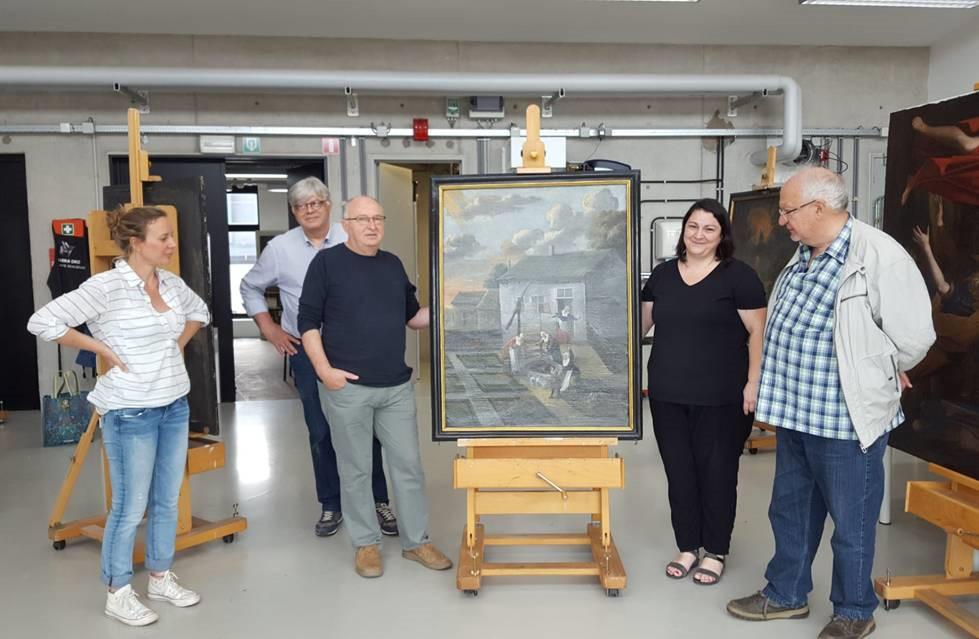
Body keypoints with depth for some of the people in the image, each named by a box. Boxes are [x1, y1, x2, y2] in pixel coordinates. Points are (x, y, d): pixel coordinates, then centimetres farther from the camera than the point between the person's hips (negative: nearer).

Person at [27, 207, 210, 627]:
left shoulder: (172, 283, 3)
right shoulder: (108, 285, -16)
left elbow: (199, 311, 25)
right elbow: (42, 322, -18)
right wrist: (102, 349, -13)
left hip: (175, 406, 7)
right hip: (131, 413, -6)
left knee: (168, 499, 15)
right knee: (131, 507, 4)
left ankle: (161, 578, 32)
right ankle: (118, 594, 22)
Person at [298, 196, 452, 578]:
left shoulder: (393, 264, 11)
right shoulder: (327, 262, -4)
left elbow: (412, 317, 18)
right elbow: (308, 320, -5)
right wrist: (323, 369, -14)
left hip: (396, 386, 5)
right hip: (347, 386, -4)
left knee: (408, 464, 10)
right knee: (355, 470, 8)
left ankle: (416, 541, 24)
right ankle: (366, 544, 24)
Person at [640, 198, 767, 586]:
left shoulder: (738, 276, -4)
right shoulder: (662, 274, 10)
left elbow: (757, 332, -6)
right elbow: (642, 322, 18)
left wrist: (754, 383, -14)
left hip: (721, 398, -4)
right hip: (668, 395, 4)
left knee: (716, 471, 7)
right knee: (678, 471, 11)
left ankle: (715, 552, 23)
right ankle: (687, 547, 27)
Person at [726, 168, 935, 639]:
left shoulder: (880, 256, -18)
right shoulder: (801, 257, 9)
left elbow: (913, 337, -17)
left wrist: (870, 379, 0)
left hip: (847, 421, -8)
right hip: (795, 414, 8)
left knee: (850, 523, 10)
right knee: (790, 511, 19)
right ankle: (785, 595, 37)